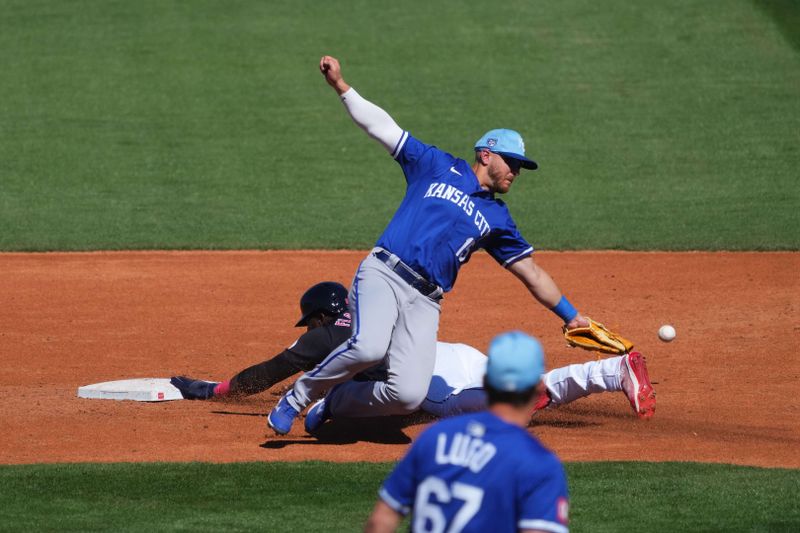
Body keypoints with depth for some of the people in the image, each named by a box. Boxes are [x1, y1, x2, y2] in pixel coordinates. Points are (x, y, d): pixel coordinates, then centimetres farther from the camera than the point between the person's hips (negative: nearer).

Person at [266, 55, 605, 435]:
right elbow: (381, 126, 11)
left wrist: (572, 316, 18)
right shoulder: (439, 167, 14)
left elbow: (532, 274, 25)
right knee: (369, 347, -34)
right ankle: (298, 397, -10)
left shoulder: (496, 218, 22)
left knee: (409, 395, -17)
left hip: (424, 303, 4)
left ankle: (333, 404, 11)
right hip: (383, 275, -4)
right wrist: (340, 86, 1)